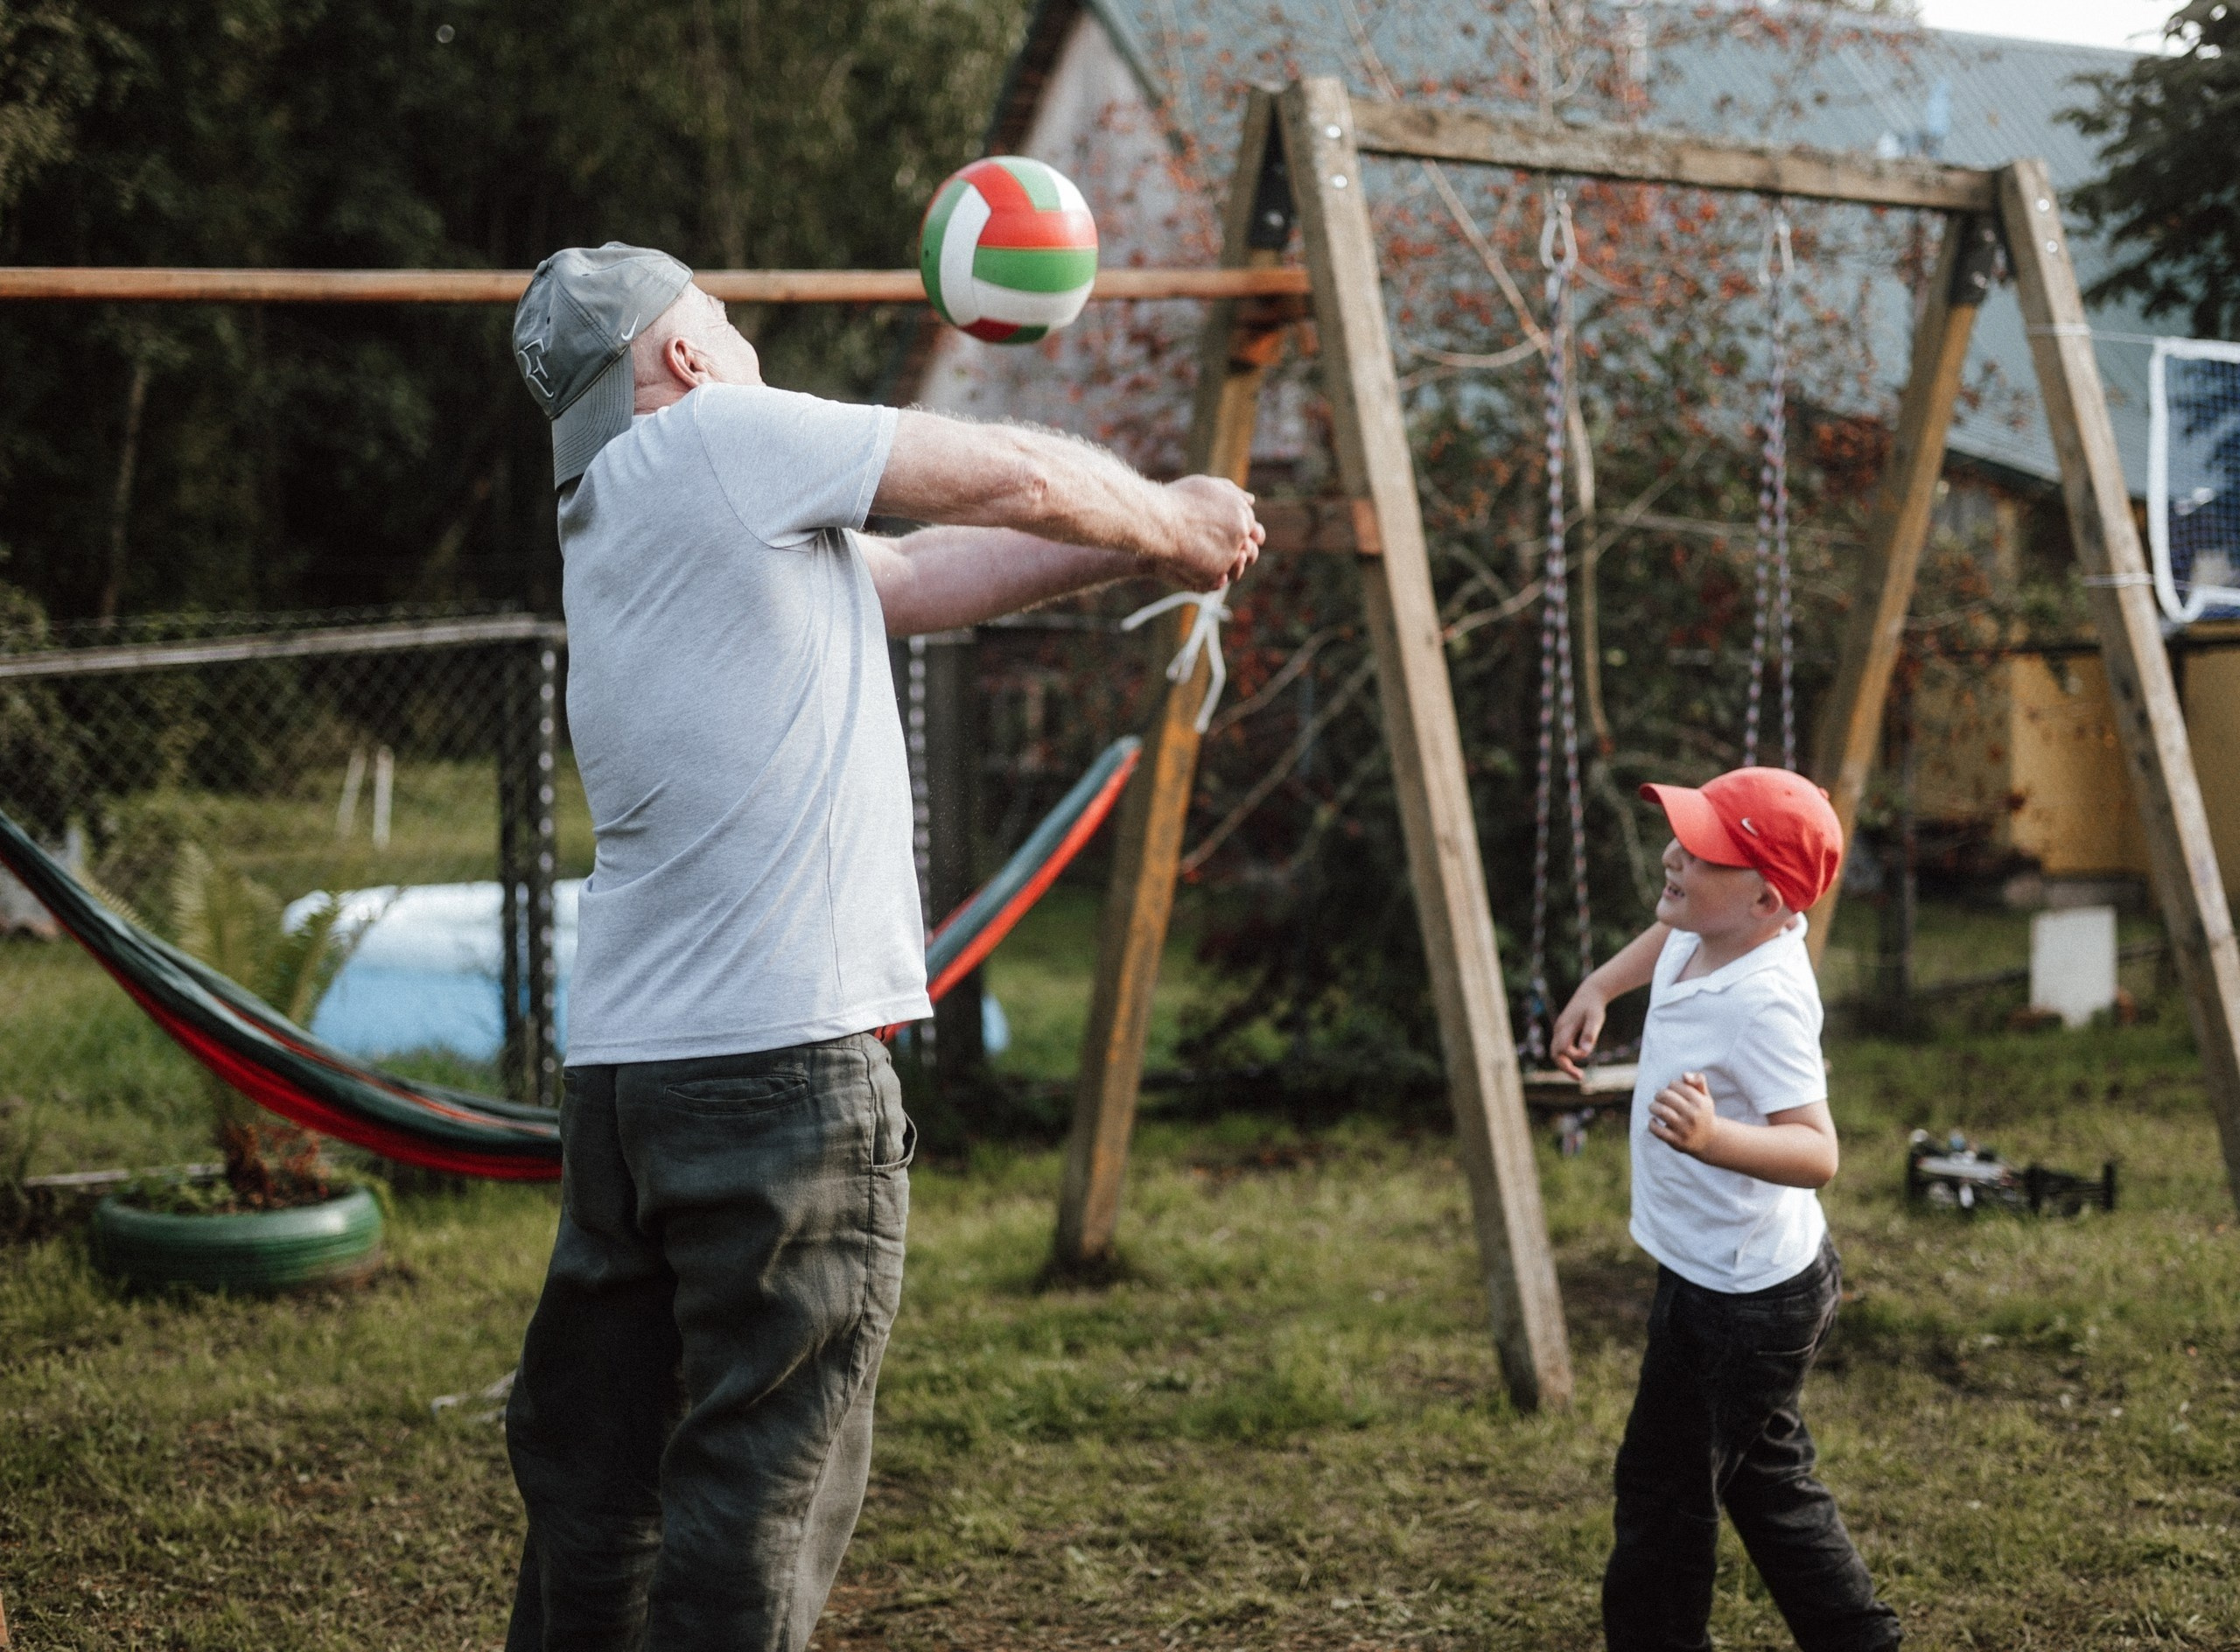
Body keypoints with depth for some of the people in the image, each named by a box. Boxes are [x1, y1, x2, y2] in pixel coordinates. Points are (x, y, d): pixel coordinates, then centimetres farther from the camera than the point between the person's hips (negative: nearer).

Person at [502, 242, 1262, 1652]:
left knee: (593, 1487, 13)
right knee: (758, 1497, -3)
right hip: (782, 1061, -8)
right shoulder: (716, 441, -4)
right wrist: (1169, 522, 19)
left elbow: (924, 578, 24)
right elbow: (1013, 479, 1)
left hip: (624, 1065, 9)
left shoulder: (613, 523, 20)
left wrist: (1138, 548, 22)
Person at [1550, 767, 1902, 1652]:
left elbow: (1816, 1152, -37)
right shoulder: (1702, 938, -3)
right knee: (1761, 1477, 21)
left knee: (1664, 1487, 2)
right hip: (1716, 1274, 10)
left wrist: (1714, 1138, -53)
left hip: (1740, 1304, -10)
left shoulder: (1763, 999, -30)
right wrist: (1597, 988, 14)